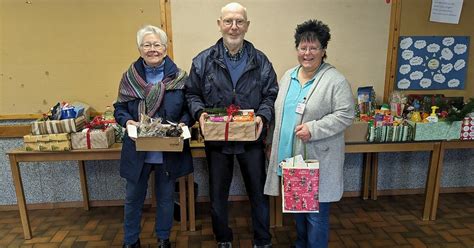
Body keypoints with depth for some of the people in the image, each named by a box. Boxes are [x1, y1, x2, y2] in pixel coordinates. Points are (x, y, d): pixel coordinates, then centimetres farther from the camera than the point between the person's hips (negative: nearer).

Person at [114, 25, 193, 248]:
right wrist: (127, 121, -15)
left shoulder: (179, 76, -3)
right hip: (137, 150, 1)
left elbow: (189, 108, 1)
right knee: (133, 197, 15)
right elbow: (119, 108, 5)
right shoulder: (129, 77, 0)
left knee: (166, 196, 16)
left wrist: (183, 123, -18)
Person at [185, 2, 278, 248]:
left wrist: (262, 116, -17)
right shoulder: (203, 60, -1)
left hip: (251, 138, 0)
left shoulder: (260, 61, 0)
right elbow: (192, 94, 4)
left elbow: (271, 95, 2)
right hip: (216, 139, 1)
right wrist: (199, 113, -15)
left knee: (258, 191, 12)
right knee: (217, 193, 15)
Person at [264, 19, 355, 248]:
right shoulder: (288, 76, 9)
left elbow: (345, 116, -13)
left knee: (316, 213, 5)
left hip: (318, 161, -6)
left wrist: (313, 129, -24)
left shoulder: (336, 80, -10)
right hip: (291, 156, 6)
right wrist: (278, 146, 13)